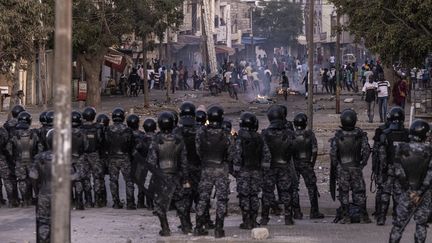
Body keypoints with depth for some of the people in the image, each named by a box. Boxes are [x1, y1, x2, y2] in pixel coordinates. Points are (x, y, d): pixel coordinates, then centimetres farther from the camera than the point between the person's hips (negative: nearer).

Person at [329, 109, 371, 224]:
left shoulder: (338, 135, -8)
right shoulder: (360, 134, -6)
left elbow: (333, 152, -8)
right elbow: (366, 150, -7)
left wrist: (336, 165, 5)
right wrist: (363, 163, 6)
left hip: (342, 168, -1)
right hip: (356, 167, 1)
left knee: (343, 192, 5)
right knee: (359, 191, 7)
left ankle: (346, 217, 3)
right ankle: (363, 216, 6)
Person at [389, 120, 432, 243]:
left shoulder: (401, 148, -8)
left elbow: (397, 170, -4)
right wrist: (419, 192, -9)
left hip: (406, 193, 1)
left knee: (399, 223, 8)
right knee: (421, 224, 11)